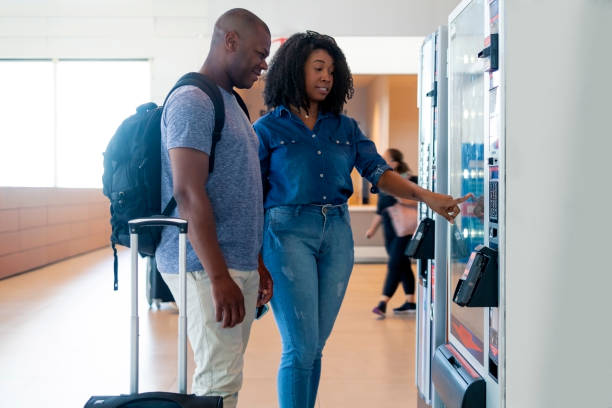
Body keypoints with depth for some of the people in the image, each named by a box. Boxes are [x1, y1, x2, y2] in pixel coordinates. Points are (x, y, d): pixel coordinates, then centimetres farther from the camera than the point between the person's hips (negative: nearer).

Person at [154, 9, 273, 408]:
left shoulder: (231, 102, 18)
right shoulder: (192, 101, -11)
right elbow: (189, 195, -19)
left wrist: (257, 263, 19)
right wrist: (219, 277, -21)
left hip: (240, 266, 9)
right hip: (207, 268, -9)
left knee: (226, 374, 11)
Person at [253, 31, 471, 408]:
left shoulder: (345, 128, 14)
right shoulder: (268, 129, 3)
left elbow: (379, 172, 4)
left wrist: (426, 196, -12)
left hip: (337, 234, 4)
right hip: (288, 231, -4)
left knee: (315, 347, 7)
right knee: (301, 348, -7)